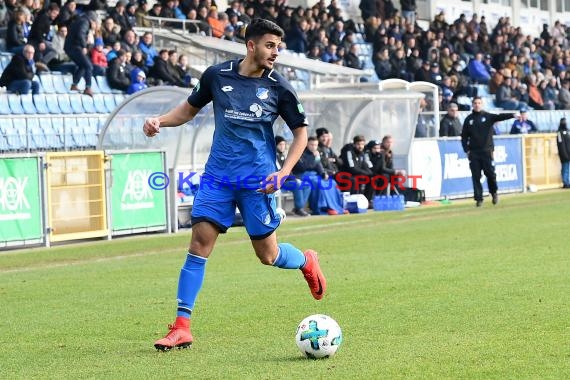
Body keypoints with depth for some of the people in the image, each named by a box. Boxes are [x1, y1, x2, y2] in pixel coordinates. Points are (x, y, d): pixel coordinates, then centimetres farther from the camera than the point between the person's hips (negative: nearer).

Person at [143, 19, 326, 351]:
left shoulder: (279, 87, -4)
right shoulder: (217, 75, 0)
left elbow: (301, 132, 4)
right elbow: (190, 109, 16)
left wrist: (284, 172, -9)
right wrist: (160, 121, -3)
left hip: (257, 180, -2)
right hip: (218, 175, 2)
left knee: (268, 255, 3)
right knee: (200, 242, -9)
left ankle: (307, 262, 39)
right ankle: (182, 327, -7)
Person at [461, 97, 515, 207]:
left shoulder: (488, 116, 5)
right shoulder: (468, 119, 10)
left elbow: (500, 117, -12)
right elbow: (464, 136, 12)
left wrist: (512, 115, -29)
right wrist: (466, 150, 2)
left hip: (487, 151, -2)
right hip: (473, 152, 2)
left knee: (490, 173, -4)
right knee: (476, 176, -1)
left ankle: (494, 193, 20)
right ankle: (478, 199, 4)